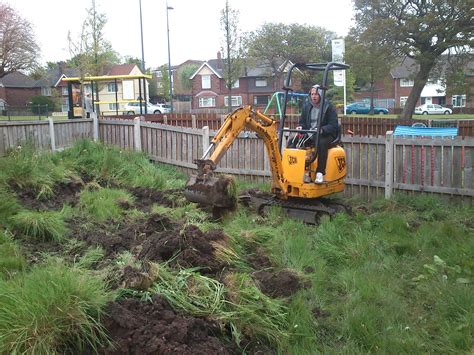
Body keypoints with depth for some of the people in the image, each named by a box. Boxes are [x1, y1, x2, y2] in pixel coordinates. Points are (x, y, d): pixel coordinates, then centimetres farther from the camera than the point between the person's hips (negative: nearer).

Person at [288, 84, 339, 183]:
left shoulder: (328, 107, -4)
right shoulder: (306, 105, 11)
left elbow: (333, 125, -9)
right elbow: (302, 121, 21)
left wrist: (321, 129, -27)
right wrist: (300, 127, -4)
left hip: (325, 135, -5)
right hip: (309, 135, 5)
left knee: (322, 143, -39)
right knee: (292, 141, -16)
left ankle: (320, 173, -36)